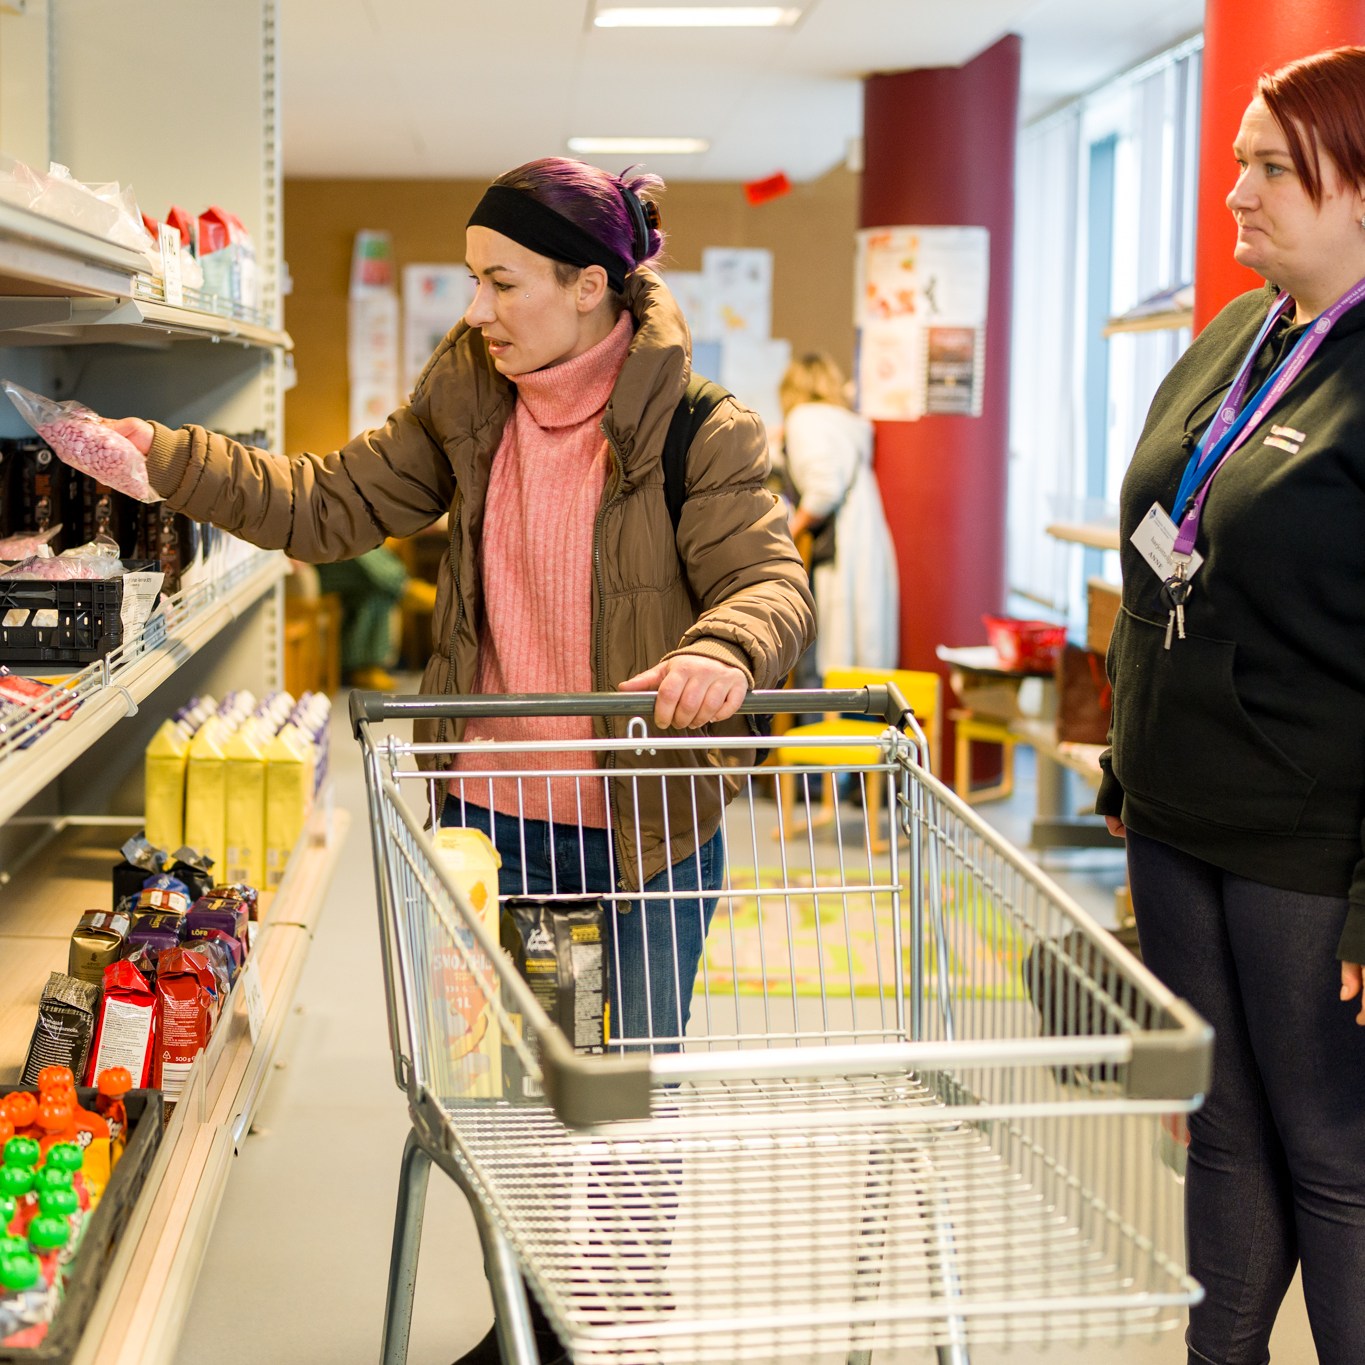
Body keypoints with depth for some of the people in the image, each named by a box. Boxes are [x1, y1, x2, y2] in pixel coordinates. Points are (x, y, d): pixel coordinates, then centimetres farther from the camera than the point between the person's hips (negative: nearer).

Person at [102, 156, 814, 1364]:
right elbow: (332, 505, 4)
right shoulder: (465, 401, 2)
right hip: (496, 812, 5)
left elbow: (773, 582, -17)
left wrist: (722, 652, -40)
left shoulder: (703, 432, -13)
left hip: (647, 822, -4)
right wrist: (166, 457, -6)